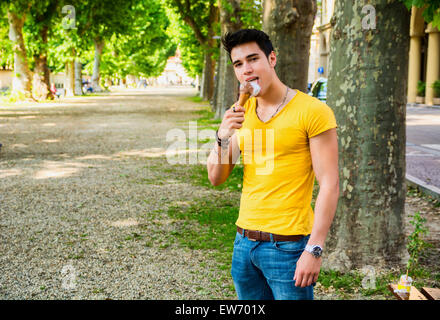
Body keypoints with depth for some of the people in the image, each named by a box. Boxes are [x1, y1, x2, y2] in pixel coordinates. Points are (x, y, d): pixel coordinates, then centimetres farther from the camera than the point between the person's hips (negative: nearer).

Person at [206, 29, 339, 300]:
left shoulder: (312, 111, -10)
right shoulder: (241, 113, 9)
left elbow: (329, 185, -13)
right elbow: (216, 178, 9)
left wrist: (314, 250, -18)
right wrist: (223, 136, -9)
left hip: (288, 245, -6)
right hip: (244, 241, 6)